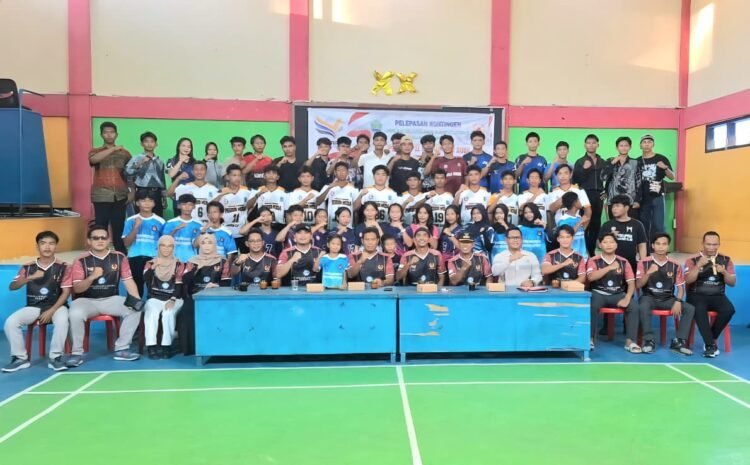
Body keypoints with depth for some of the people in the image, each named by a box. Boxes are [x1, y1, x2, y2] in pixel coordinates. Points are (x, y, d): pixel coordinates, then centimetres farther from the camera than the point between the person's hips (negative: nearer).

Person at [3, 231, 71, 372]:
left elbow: (66, 292, -6)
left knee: (62, 319, -36)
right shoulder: (28, 267, 7)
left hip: (56, 306, -3)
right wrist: (30, 278, -20)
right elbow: (12, 287, -1)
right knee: (10, 322, -22)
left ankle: (55, 357, -23)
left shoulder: (63, 267, -1)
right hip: (33, 307, 3)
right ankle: (20, 358, -6)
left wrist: (51, 311, -16)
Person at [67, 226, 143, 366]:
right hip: (86, 300, -2)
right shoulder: (81, 260, -4)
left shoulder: (119, 258, 2)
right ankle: (77, 353, -12)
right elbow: (77, 289, -7)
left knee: (135, 310, -21)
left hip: (111, 300, 2)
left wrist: (136, 300, -16)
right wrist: (92, 277, -27)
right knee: (75, 314, -33)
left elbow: (128, 281, -1)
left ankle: (121, 349, -9)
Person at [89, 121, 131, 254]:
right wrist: (113, 149, -21)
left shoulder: (124, 153, 11)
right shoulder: (95, 151, 7)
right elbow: (93, 160, -17)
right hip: (101, 197, -1)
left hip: (120, 197, 1)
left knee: (119, 229, 4)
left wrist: (133, 192, -1)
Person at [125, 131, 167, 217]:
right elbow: (127, 172, -15)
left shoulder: (160, 161, 16)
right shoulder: (137, 158, 2)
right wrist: (140, 164, -28)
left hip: (156, 193, 4)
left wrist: (164, 198, 15)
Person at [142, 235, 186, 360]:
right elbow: (146, 279, -7)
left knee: (168, 313, -32)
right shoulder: (150, 263, 12)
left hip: (173, 299, -1)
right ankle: (151, 346, -32)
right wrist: (153, 267, -23)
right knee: (152, 312, -31)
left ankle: (166, 345, -28)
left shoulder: (179, 265, 8)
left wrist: (172, 300, -19)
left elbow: (179, 285, -3)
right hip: (154, 298, 1)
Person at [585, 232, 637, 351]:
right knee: (592, 306, -34)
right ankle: (590, 338, -20)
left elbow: (631, 283, 3)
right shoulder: (593, 260, 2)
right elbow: (590, 277, -16)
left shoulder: (623, 262, 8)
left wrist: (627, 298, -14)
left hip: (618, 294, 2)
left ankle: (630, 341, -16)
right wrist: (609, 267, -20)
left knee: (634, 306, -24)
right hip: (599, 293, -2)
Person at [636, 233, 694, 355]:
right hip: (649, 297, -3)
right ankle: (649, 340, -24)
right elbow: (638, 285, -7)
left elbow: (680, 288, 6)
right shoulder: (644, 262, -1)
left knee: (690, 308, -20)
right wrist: (649, 273, -23)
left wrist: (678, 301, -13)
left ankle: (678, 342, -14)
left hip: (668, 299, 3)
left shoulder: (675, 265, 5)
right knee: (643, 307, -36)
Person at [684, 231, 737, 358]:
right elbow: (688, 280, -13)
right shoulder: (693, 260, 0)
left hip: (717, 296, 3)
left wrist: (724, 272, -13)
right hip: (697, 295, -3)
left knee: (729, 309, -28)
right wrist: (699, 265, -22)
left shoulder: (726, 260, 8)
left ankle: (712, 339, -9)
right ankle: (710, 344, -24)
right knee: (699, 310, -35)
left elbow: (732, 283, 6)